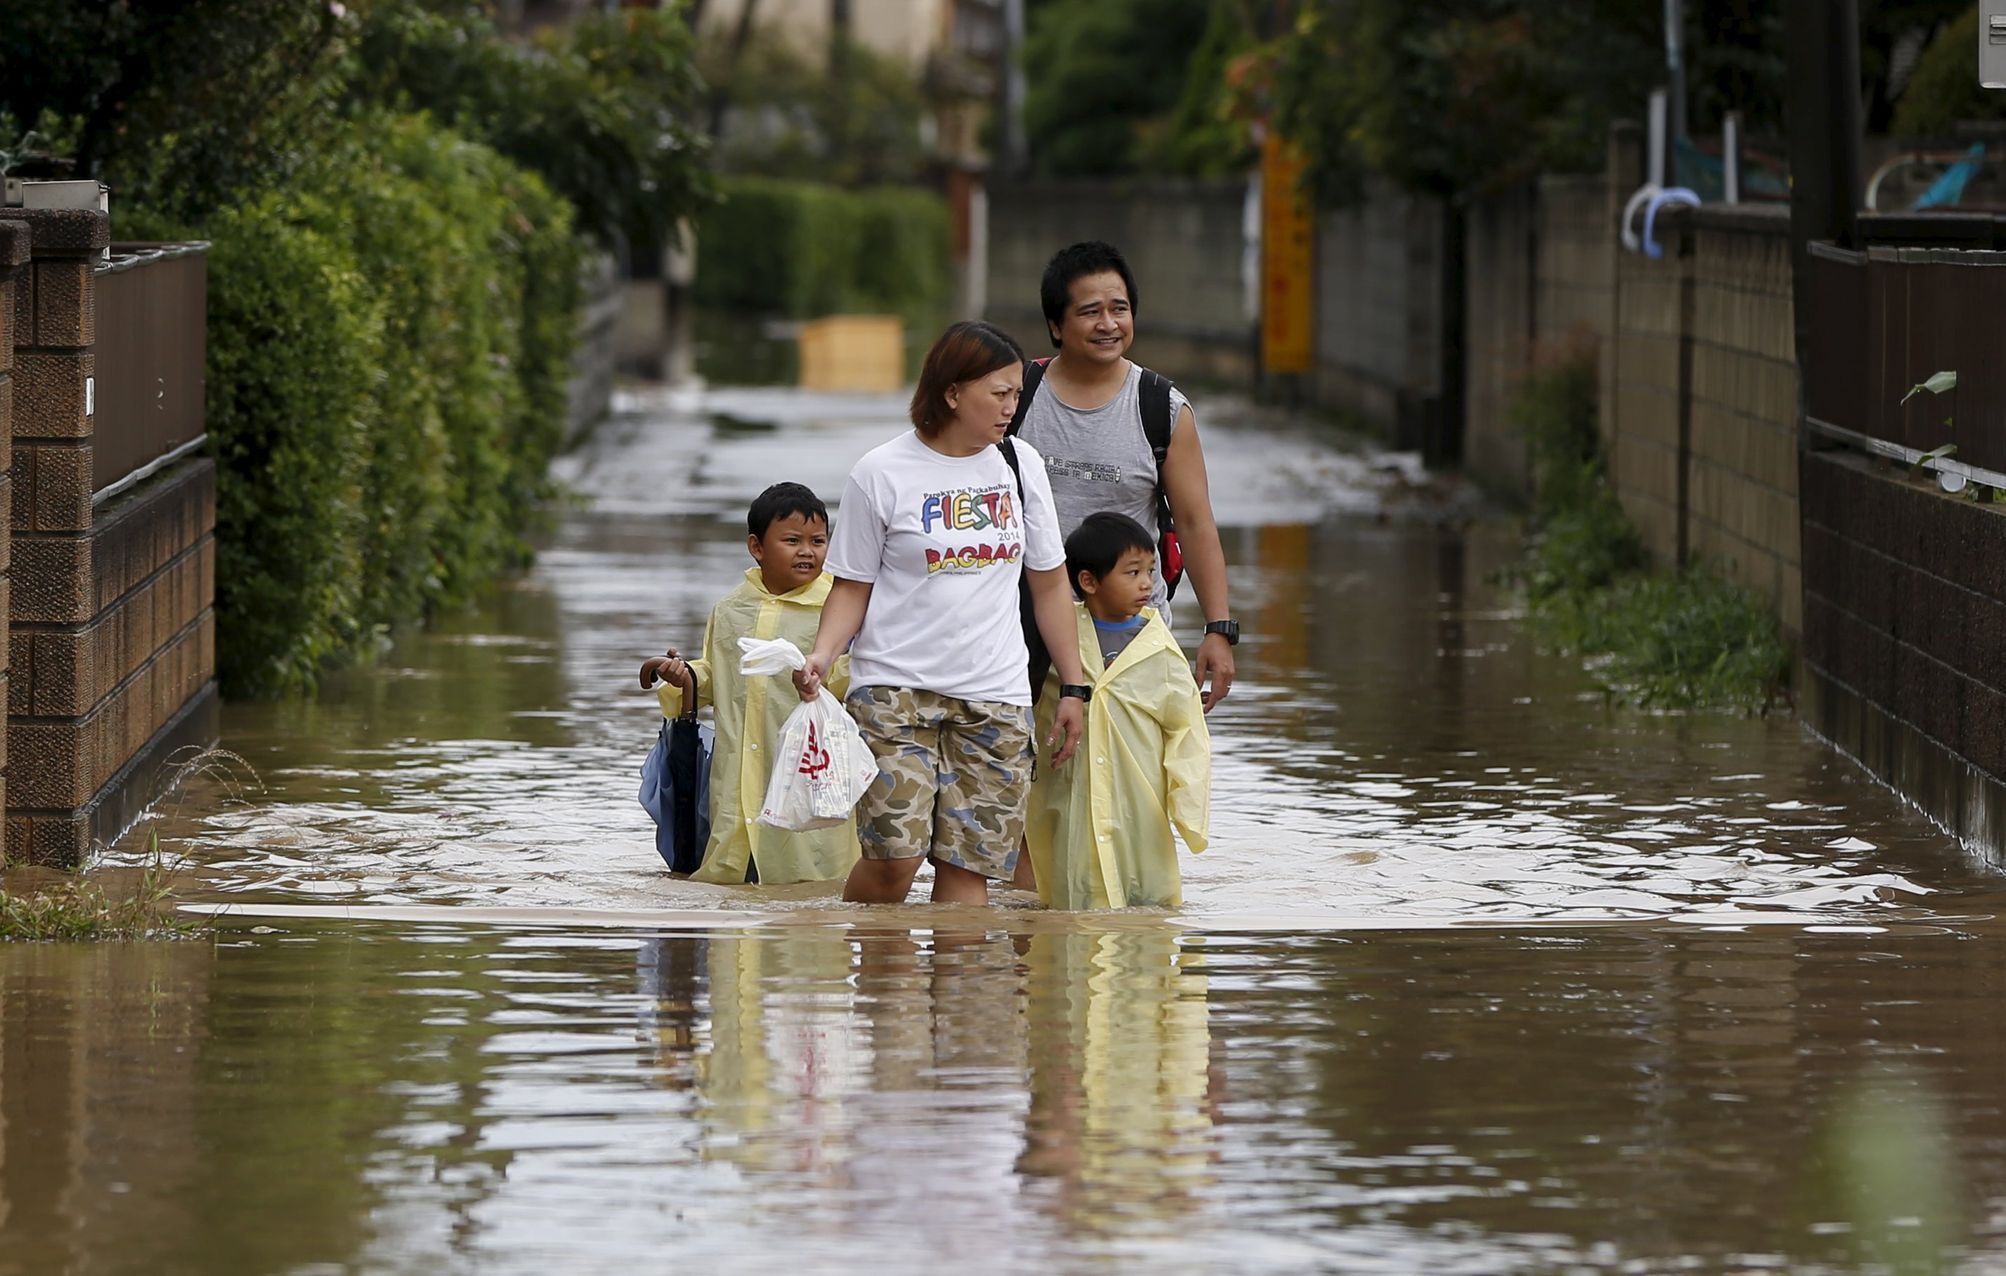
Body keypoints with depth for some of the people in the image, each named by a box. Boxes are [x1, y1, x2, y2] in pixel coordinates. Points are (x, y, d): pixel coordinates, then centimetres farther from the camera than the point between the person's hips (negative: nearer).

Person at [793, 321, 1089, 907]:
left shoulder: (1020, 466, 9)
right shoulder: (882, 474, -3)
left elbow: (1049, 584, 16)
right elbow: (853, 588, 3)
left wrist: (1073, 688, 14)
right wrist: (823, 654, -15)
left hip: (995, 700, 4)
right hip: (895, 688, -4)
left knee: (968, 863, -3)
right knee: (895, 856, -15)